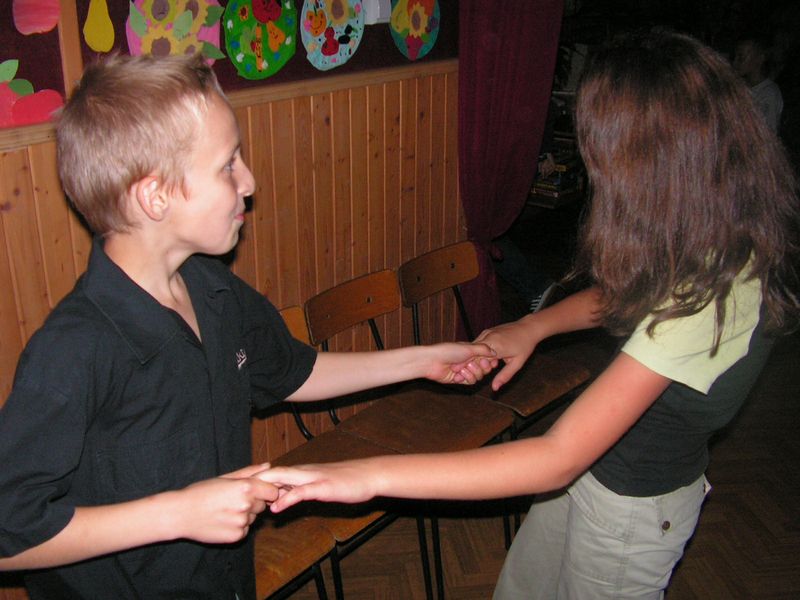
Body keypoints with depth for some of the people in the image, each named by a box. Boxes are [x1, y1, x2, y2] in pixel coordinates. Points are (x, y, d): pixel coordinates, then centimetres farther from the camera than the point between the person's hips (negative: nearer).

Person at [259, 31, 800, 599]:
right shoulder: (723, 242, -12)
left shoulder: (706, 297, -38)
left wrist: (372, 475, -39)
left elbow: (556, 460, -39)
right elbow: (624, 292, 11)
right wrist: (532, 327, -3)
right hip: (602, 461, 7)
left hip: (635, 504, -7)